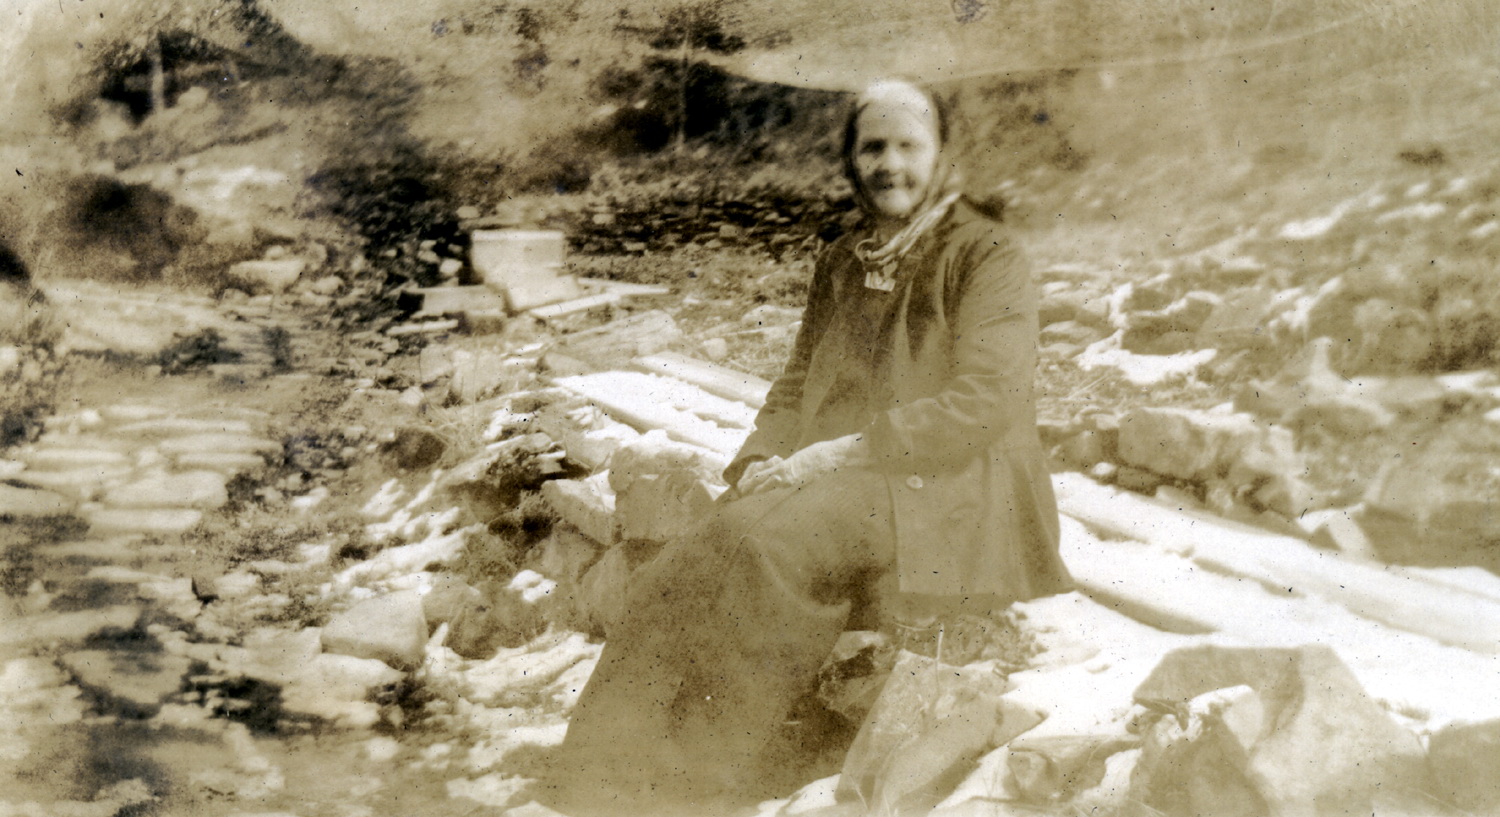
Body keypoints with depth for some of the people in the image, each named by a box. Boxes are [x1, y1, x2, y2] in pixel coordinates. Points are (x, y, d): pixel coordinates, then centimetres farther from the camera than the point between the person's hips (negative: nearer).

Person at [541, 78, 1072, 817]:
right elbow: (796, 387, 20)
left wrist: (842, 453, -17)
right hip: (835, 483, 5)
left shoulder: (985, 258, 1)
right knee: (688, 568, -26)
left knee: (761, 544, -34)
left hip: (942, 493, -5)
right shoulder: (839, 264, 20)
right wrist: (763, 462, -4)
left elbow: (982, 403, -11)